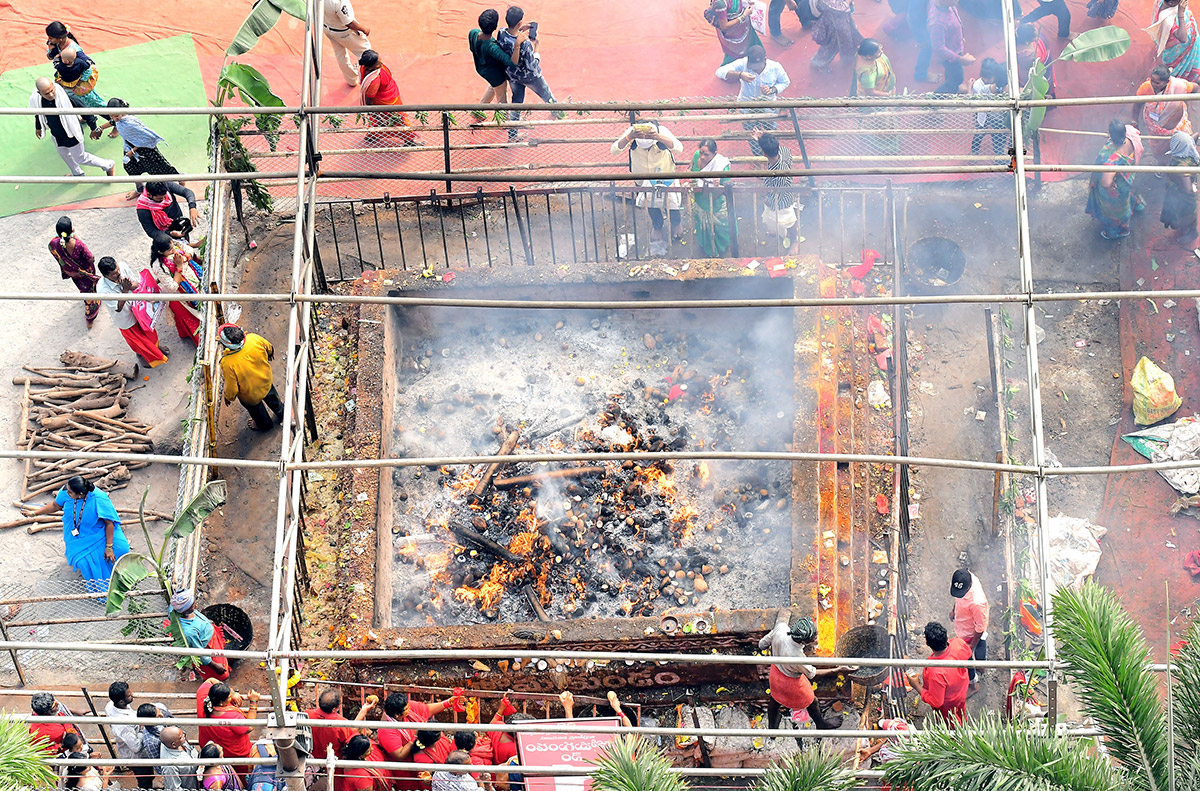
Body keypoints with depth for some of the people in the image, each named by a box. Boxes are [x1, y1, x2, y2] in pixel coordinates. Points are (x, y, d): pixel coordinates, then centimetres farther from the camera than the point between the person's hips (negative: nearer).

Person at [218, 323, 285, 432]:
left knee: (255, 408, 32)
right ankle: (281, 413, 67)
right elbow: (268, 347, -8)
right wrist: (271, 353, 18)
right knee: (271, 397, 37)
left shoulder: (227, 364, -43)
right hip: (267, 381, 3)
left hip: (250, 395, -3)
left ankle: (264, 425, 62)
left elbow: (232, 388, -27)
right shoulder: (254, 339, -33)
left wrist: (228, 397, -3)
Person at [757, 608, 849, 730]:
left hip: (776, 669, 5)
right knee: (810, 701, 26)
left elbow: (762, 644, -13)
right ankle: (822, 724, 55)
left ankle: (772, 727, 59)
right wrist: (837, 670, -17)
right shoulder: (798, 658, -43)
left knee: (775, 699, 33)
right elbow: (812, 673, -21)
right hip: (791, 682, -5)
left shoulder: (780, 629, -33)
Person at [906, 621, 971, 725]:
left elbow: (935, 702, -32)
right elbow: (968, 653, -5)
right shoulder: (958, 643, -33)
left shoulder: (936, 672, -49)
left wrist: (917, 686, -21)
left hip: (947, 705, -6)